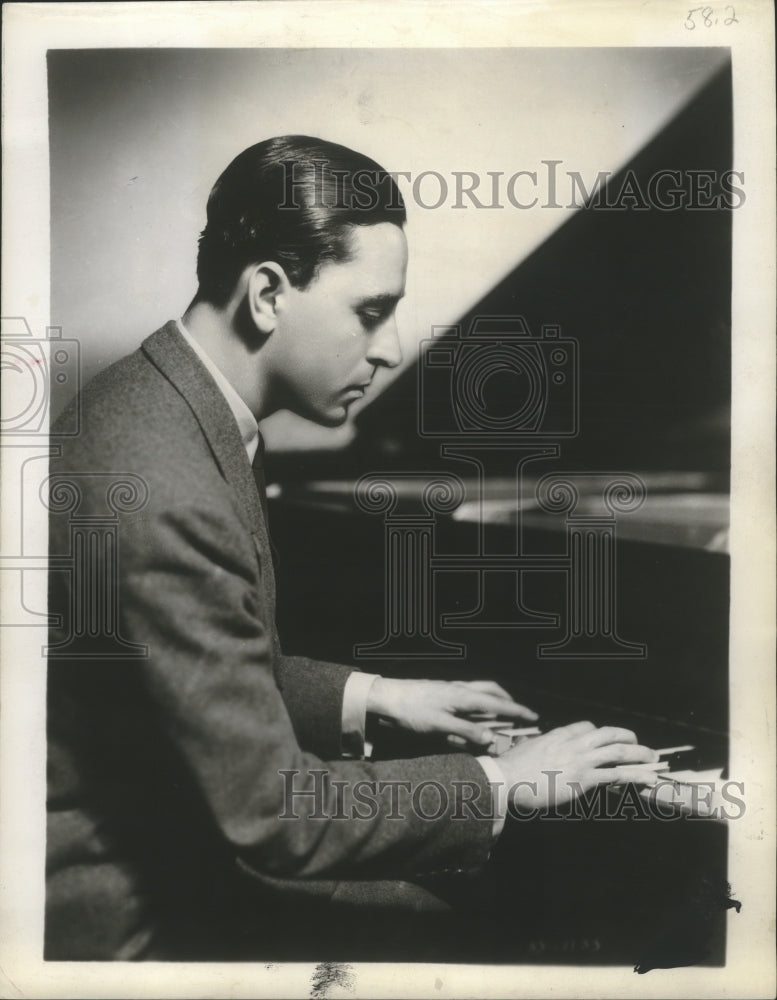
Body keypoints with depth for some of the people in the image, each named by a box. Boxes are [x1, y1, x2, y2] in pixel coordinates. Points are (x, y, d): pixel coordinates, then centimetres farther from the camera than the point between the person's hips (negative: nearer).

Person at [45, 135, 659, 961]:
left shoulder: (157, 399, -1)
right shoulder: (164, 504, -32)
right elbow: (274, 814, -27)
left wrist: (372, 695, 7)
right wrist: (504, 783, -17)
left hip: (181, 851, 9)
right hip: (132, 919, -8)